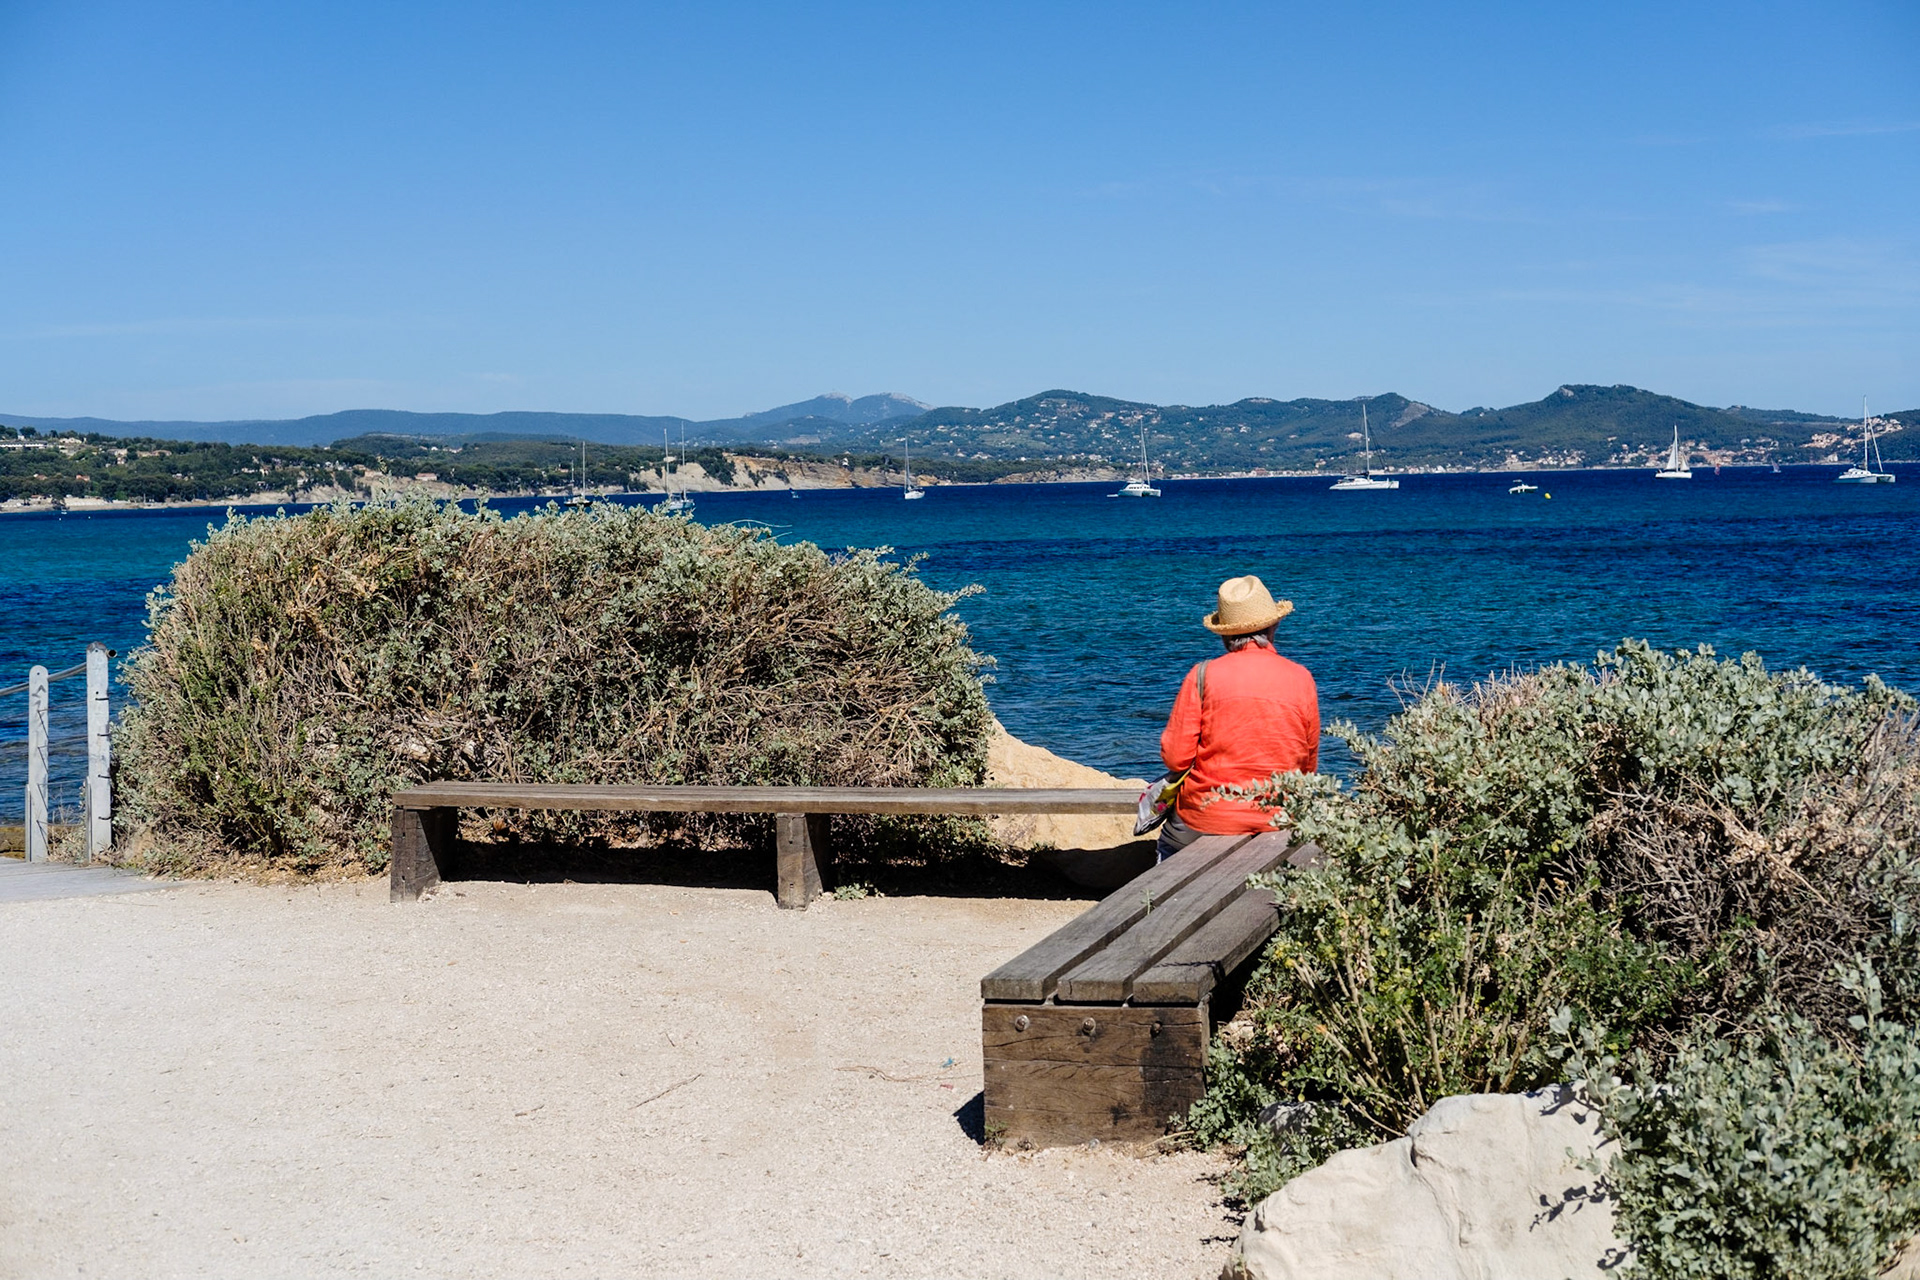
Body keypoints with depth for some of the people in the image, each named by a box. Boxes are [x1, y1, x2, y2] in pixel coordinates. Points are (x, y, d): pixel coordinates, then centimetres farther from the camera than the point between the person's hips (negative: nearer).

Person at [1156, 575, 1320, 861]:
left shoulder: (1203, 676, -9)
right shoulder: (1301, 679, -2)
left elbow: (1175, 758, -9)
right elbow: (1308, 766, 7)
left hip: (1209, 820, -2)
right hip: (1277, 820, 2)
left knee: (1169, 848, 26)